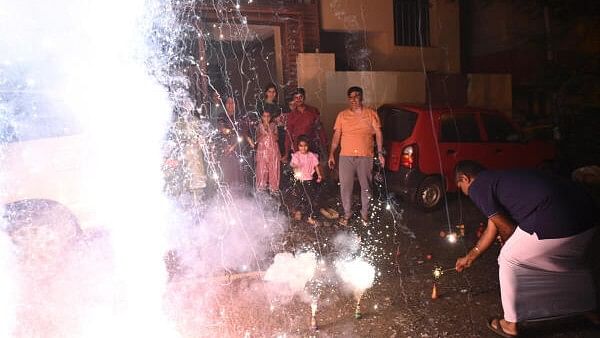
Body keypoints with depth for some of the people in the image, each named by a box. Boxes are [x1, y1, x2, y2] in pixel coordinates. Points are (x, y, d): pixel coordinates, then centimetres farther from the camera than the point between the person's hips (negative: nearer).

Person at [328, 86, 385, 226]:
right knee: (345, 187, 5)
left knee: (366, 187, 8)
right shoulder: (342, 115, 6)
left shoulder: (371, 114, 3)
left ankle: (364, 213, 24)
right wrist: (331, 154, 0)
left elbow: (378, 134, 2)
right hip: (346, 157, 1)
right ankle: (347, 213, 20)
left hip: (366, 157, -1)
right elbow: (336, 135, 6)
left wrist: (380, 153, -6)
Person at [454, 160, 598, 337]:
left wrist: (508, 248, 24)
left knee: (509, 259, 13)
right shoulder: (498, 179, 26)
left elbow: (506, 228, 1)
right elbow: (492, 228, 33)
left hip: (554, 222, -9)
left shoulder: (477, 188, -1)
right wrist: (469, 258, 42)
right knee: (569, 261, 36)